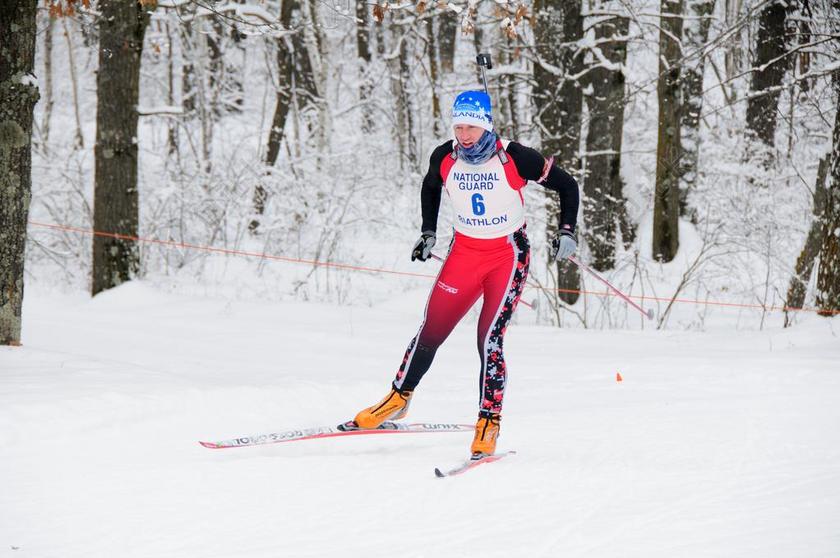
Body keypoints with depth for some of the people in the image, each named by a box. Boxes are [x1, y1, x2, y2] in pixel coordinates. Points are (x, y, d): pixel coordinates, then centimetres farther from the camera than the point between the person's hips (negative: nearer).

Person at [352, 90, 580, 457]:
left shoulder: (515, 159, -18)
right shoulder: (444, 158, -7)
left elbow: (567, 186, -5)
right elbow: (430, 188, 18)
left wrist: (567, 232, -14)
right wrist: (428, 233, 10)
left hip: (508, 255, -4)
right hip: (464, 252, 4)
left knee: (490, 338, -15)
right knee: (431, 330, 6)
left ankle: (489, 422, -6)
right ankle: (399, 398, 26)